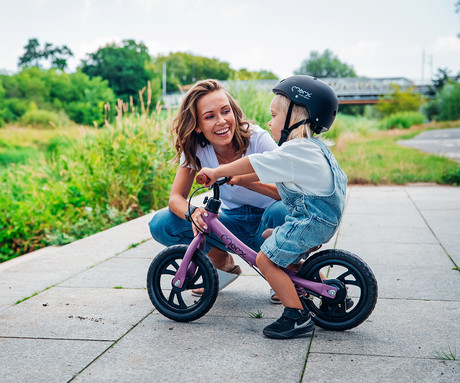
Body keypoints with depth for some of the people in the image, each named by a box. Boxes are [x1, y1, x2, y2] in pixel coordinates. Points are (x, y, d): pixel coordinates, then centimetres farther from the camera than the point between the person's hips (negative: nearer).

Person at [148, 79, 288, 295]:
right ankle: (222, 263, 6)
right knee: (161, 224, -16)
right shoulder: (195, 148, -11)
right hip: (233, 223, 3)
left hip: (264, 222, -3)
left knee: (280, 210, -39)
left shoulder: (258, 139, -21)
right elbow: (176, 197, -12)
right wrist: (193, 213, -37)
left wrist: (241, 179, -44)